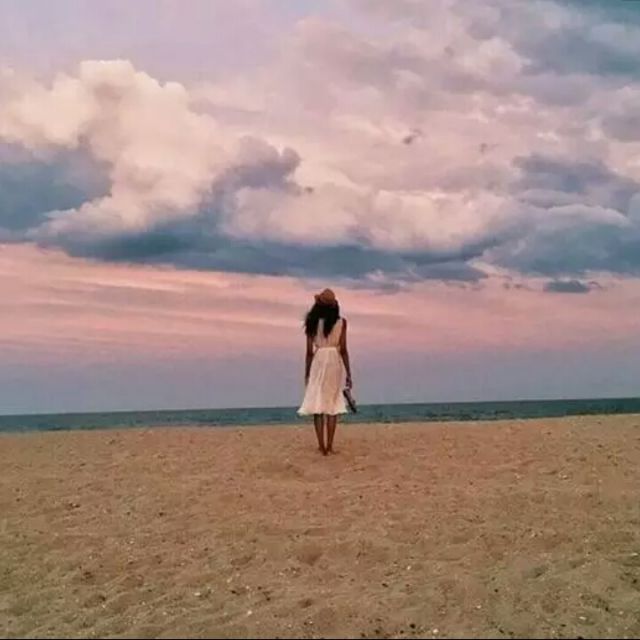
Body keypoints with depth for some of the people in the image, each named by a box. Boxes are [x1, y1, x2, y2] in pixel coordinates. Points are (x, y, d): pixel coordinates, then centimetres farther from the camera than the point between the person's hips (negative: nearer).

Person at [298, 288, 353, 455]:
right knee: (332, 404, 5)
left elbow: (309, 351, 1)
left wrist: (307, 374, 9)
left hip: (318, 362, 0)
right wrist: (348, 374, 2)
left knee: (317, 404, 4)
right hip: (334, 362, 0)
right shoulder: (341, 322, 0)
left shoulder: (313, 322, 2)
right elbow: (343, 350, -3)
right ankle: (329, 446, 2)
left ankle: (322, 446, 1)